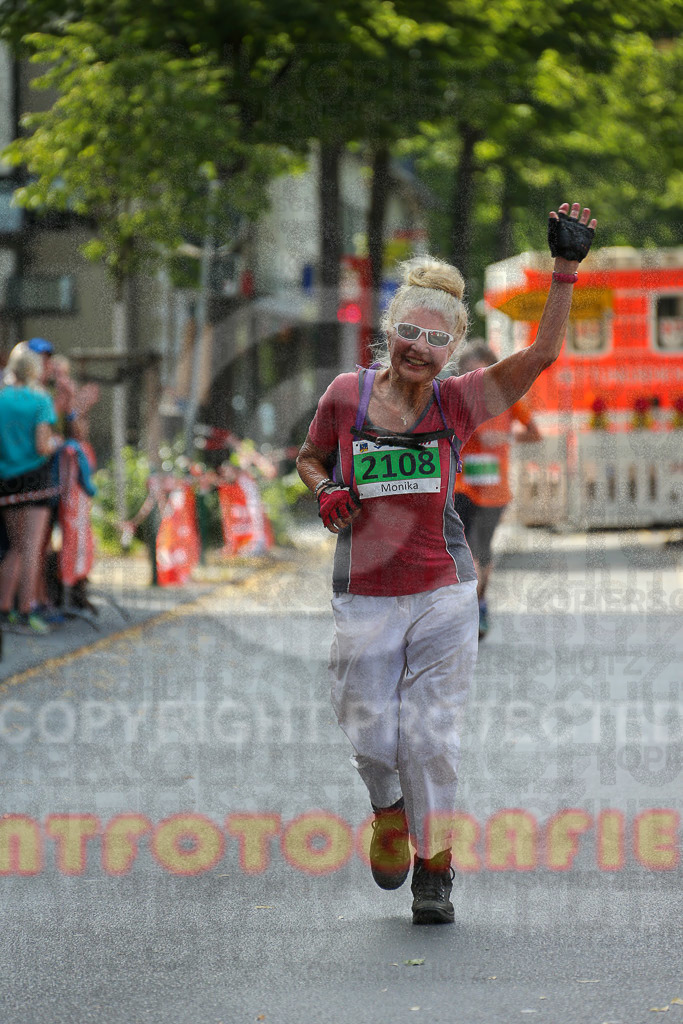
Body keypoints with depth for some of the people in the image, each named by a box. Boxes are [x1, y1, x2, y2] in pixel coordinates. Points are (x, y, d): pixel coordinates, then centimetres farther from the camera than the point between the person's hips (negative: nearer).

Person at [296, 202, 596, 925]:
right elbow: (309, 457, 17)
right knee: (370, 736, 1)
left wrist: (565, 267, -14)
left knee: (430, 736, -2)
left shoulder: (456, 402, -1)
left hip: (443, 595, 0)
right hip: (363, 599, 1)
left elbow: (541, 354, -8)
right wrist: (326, 493, -5)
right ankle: (390, 812, 35)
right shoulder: (347, 395, 0)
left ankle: (434, 871, 13)